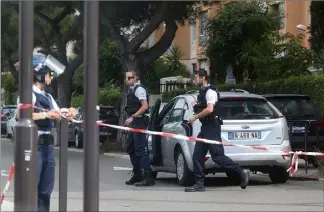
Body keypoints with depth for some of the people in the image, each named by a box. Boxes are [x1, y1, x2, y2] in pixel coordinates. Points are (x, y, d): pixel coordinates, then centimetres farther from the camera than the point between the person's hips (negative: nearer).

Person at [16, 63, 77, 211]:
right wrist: (45, 114, -28)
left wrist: (70, 112, 0)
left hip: (47, 145, 9)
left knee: (46, 188, 12)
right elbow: (20, 115, -24)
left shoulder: (48, 97, 17)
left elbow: (58, 116, 21)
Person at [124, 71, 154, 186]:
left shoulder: (139, 89, -12)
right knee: (131, 149, 16)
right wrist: (130, 119, 13)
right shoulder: (131, 90, 17)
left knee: (141, 149, -12)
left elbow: (145, 106, -20)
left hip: (139, 122, -10)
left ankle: (148, 177, -12)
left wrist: (132, 117, -22)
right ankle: (137, 175, 25)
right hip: (133, 124, 10)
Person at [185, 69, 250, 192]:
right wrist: (195, 116, 10)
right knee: (197, 156, 4)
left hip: (212, 128, -10)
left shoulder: (210, 91, -13)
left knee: (217, 156, -11)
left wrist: (195, 117, -17)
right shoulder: (203, 92, 17)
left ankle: (242, 173, -2)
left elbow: (209, 109, -25)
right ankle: (199, 184, 5)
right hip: (205, 128, 10)